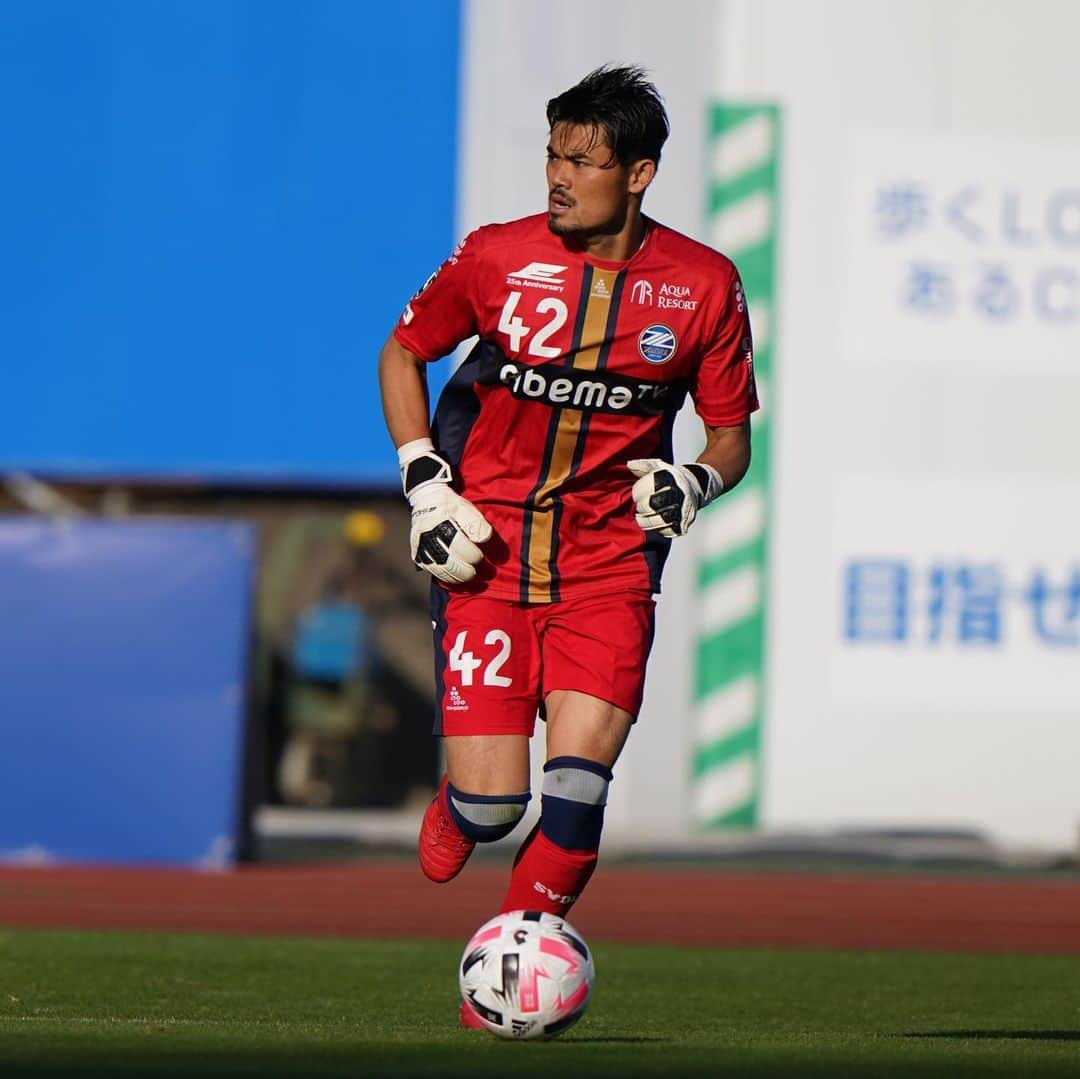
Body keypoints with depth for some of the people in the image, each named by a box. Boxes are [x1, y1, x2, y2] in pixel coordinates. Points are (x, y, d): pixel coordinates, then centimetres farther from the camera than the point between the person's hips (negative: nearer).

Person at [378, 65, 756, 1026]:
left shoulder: (704, 286, -3)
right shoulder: (498, 258, -5)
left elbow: (732, 434, 7)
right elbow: (403, 352, 11)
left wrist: (693, 484, -16)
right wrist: (423, 481, 0)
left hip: (608, 567, 1)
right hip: (487, 552, -1)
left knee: (578, 785, -16)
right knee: (492, 801, -10)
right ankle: (453, 813, 28)